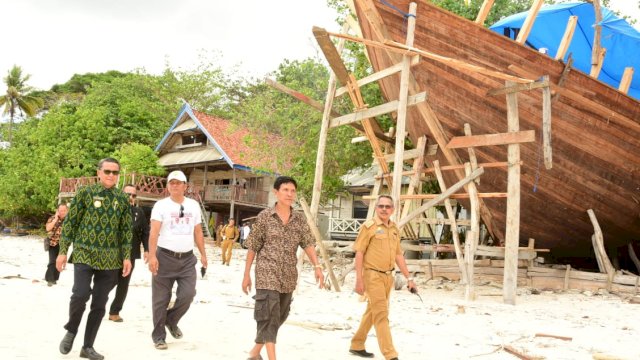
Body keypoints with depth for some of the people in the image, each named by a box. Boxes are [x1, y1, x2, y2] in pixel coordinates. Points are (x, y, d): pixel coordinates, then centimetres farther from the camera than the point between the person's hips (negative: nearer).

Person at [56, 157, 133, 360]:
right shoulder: (85, 193, -1)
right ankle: (71, 331, 11)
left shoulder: (122, 198, 6)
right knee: (80, 294, -18)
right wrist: (63, 251, -4)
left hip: (110, 259, 3)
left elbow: (126, 230, 7)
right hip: (84, 254, -2)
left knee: (99, 304, 5)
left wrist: (127, 257, 1)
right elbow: (69, 223, 0)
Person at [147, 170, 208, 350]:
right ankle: (159, 336, 17)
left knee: (187, 294, -4)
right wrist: (152, 256, -21)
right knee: (161, 299, 3)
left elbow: (198, 232, 14)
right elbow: (154, 232, -11)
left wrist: (203, 254, 11)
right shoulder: (161, 205, -3)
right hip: (165, 256, -3)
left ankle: (171, 321, 24)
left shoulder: (193, 205, 10)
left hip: (187, 258, 3)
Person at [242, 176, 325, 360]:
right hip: (267, 274, -5)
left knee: (278, 317, 14)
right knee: (269, 316, -13)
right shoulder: (264, 216, -3)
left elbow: (308, 243, -3)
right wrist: (246, 275, 1)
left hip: (288, 277, 5)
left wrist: (317, 266, -20)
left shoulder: (300, 219, 5)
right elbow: (252, 247, 1)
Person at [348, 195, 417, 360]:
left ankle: (357, 345, 31)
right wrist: (359, 279, -15)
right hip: (373, 275, -7)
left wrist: (409, 278, 13)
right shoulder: (369, 226, -8)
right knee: (381, 314, -9)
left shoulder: (394, 229, 11)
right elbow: (359, 253, -10)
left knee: (372, 312, 16)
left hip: (388, 276, 7)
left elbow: (398, 255, 16)